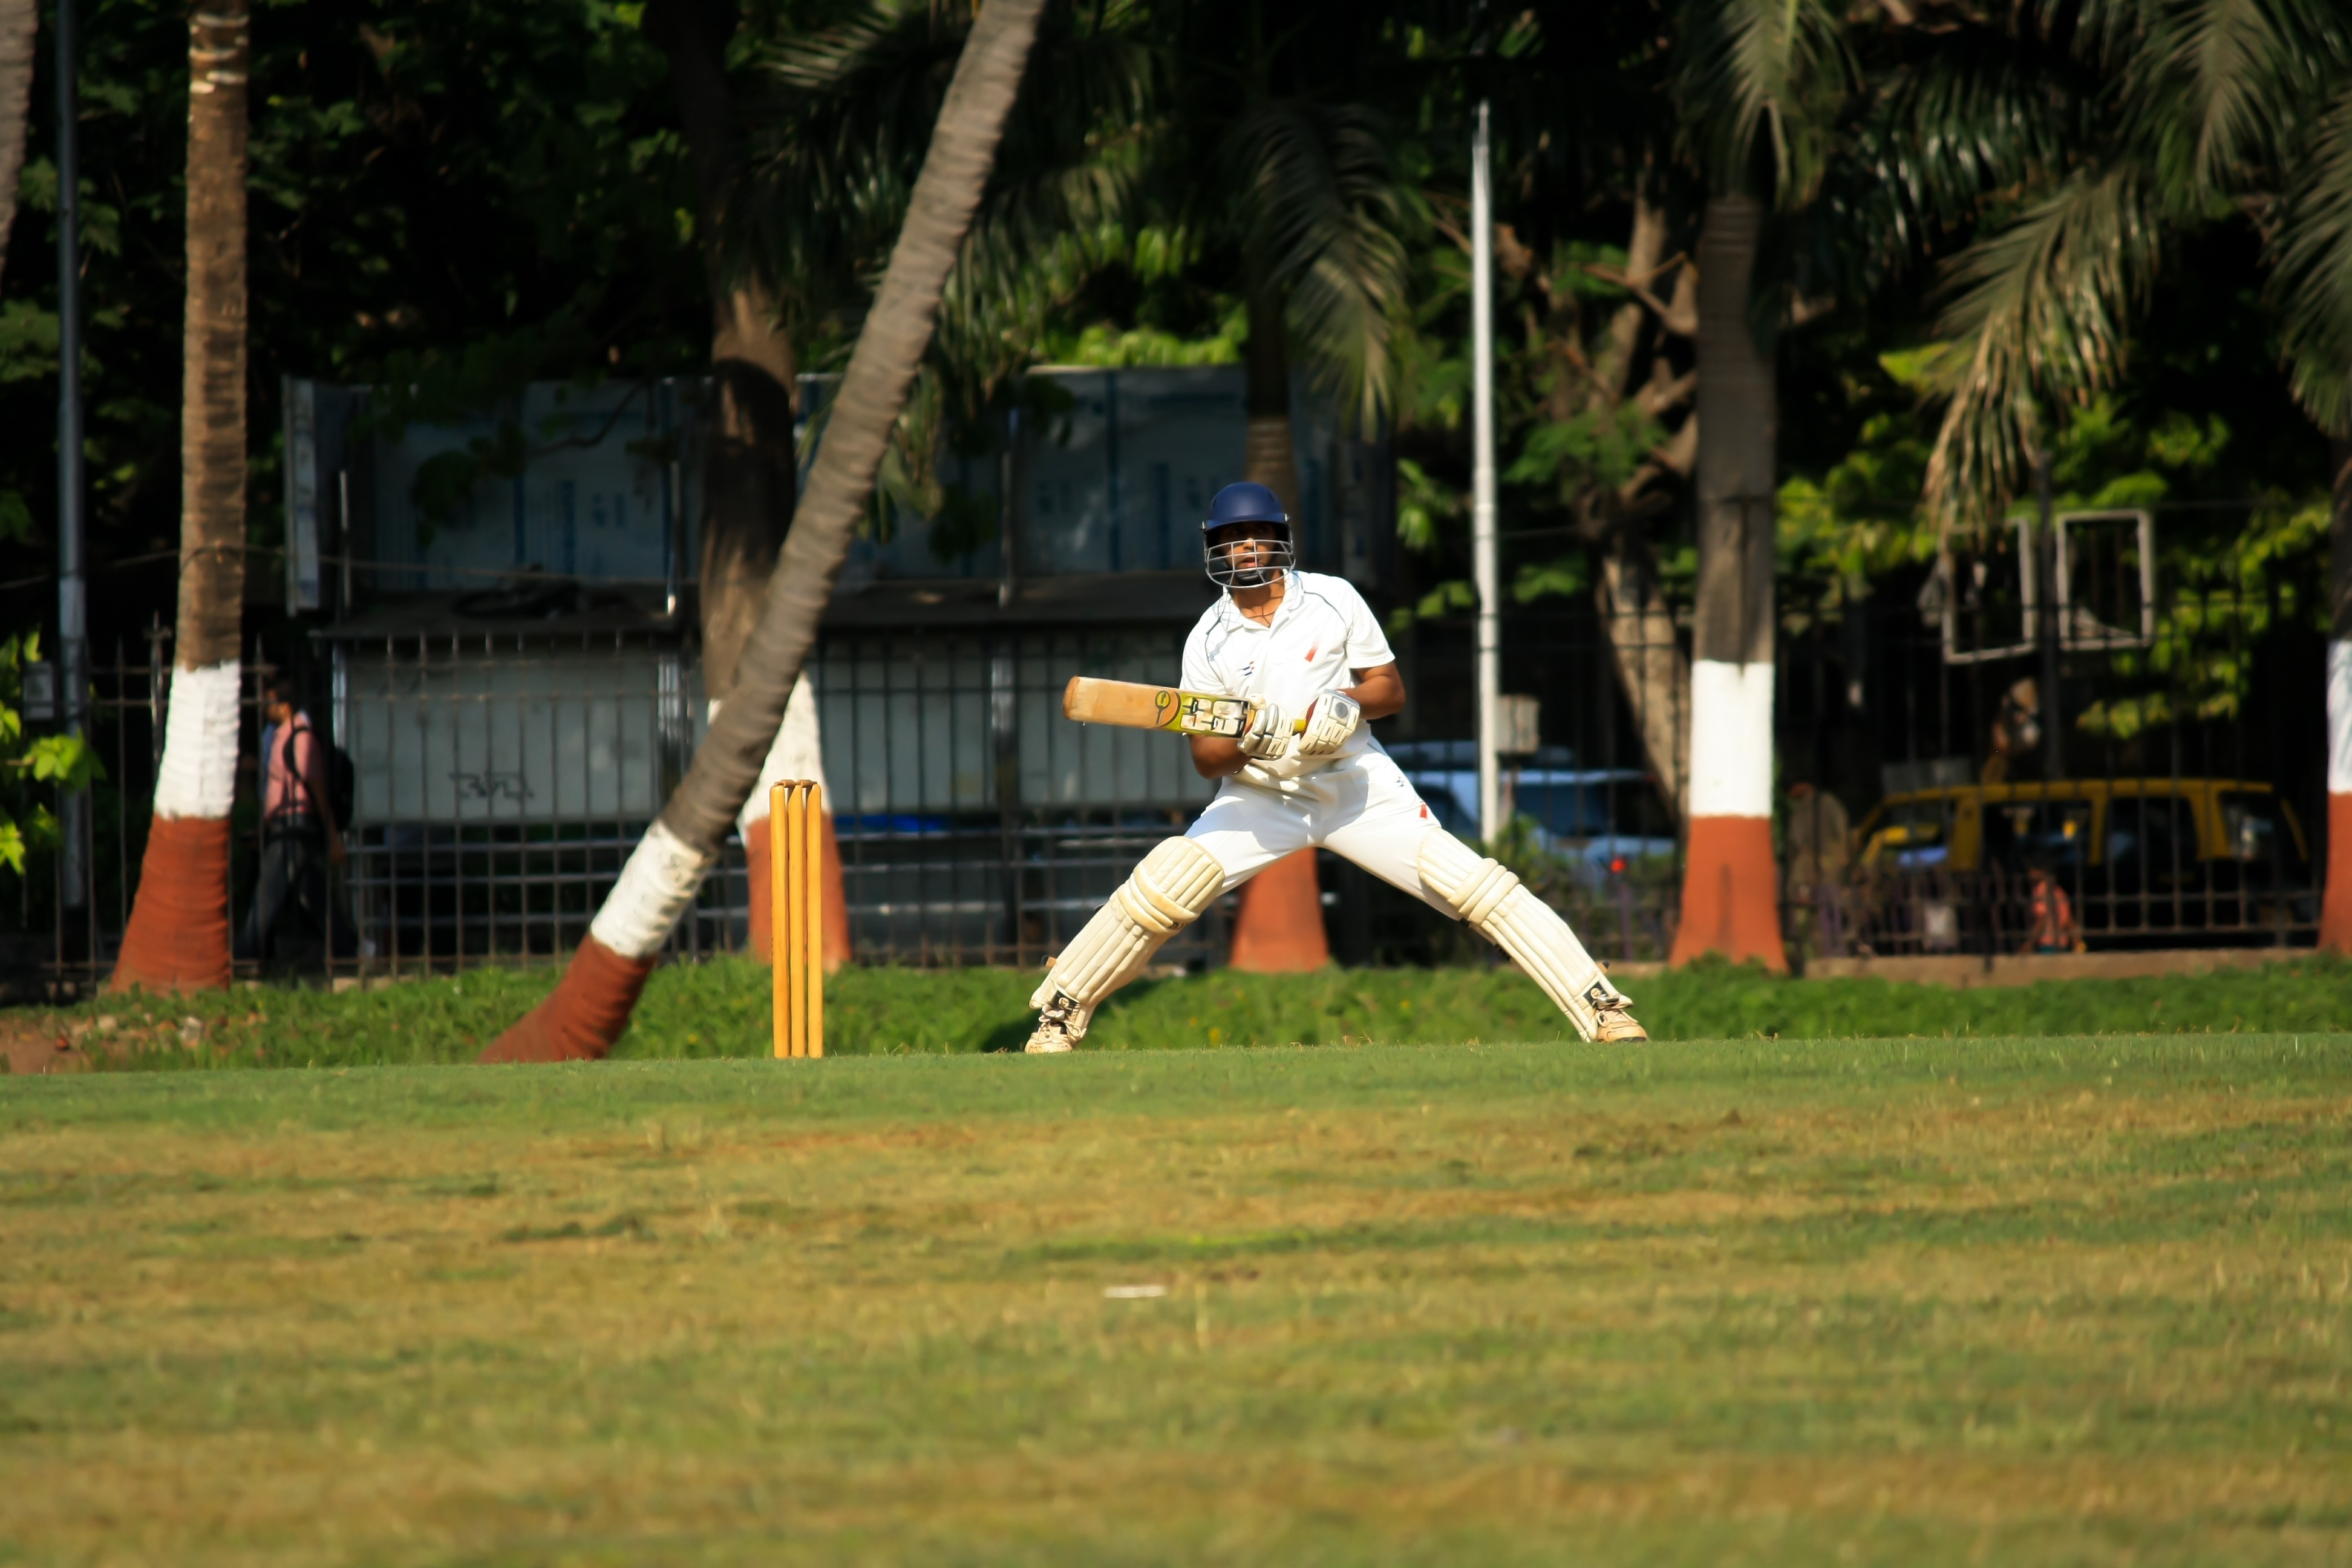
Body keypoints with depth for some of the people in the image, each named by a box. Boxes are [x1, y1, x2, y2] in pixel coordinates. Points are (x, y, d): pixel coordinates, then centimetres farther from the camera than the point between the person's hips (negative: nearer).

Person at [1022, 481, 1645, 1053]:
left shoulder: (1333, 600, -2)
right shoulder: (1209, 641, -2)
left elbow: (1391, 689, 2)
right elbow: (1206, 758, -4)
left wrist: (1349, 704, -20)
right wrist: (1247, 738, -26)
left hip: (1360, 786, -1)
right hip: (1262, 796, 1)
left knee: (1474, 884, -15)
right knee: (1163, 883, -18)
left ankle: (1600, 1006, -12)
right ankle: (1060, 1015, -3)